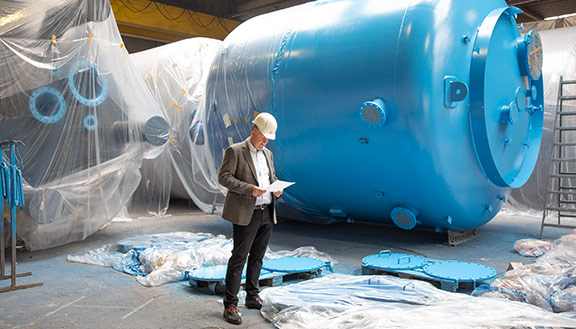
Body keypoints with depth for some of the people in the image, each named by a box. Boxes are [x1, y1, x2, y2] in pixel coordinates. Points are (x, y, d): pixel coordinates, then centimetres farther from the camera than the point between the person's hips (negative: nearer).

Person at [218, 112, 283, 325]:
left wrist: (278, 189, 1)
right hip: (246, 214, -6)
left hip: (267, 213, 7)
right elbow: (223, 177, -12)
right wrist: (250, 189, -21)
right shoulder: (235, 151, -5)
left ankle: (252, 298, 25)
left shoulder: (268, 154, 16)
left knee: (257, 257, 13)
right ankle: (230, 305, 2)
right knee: (239, 258, -4)